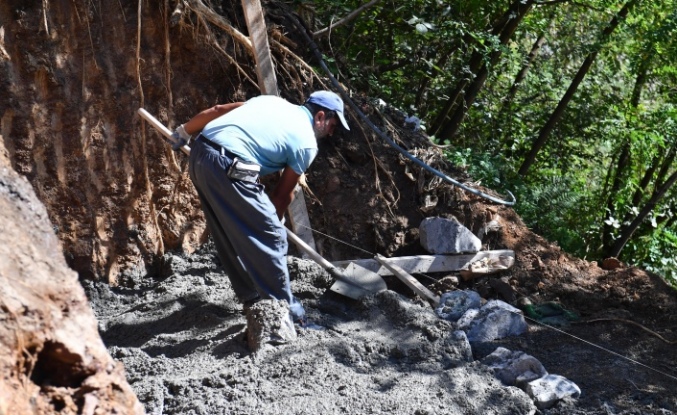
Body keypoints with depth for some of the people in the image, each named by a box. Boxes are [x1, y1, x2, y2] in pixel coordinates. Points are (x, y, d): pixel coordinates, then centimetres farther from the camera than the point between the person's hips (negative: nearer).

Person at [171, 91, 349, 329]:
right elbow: (283, 193, 15)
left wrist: (184, 132, 32)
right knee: (271, 237, 3)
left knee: (230, 237, 21)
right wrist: (275, 220, 31)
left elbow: (216, 111, 21)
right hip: (228, 168, -9)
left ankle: (252, 299, 35)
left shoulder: (272, 101, 23)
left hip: (199, 154, 9)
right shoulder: (307, 143, 5)